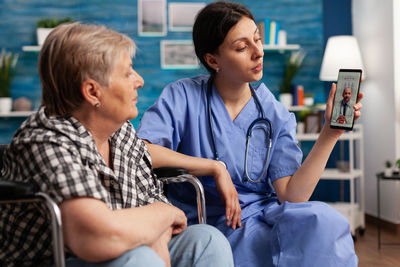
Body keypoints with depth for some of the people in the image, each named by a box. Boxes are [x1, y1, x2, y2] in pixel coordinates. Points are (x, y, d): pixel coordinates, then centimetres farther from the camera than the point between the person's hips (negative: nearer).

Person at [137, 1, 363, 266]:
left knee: (324, 221, -28)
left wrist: (330, 133, -15)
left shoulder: (276, 116, 3)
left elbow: (292, 197, -7)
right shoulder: (183, 96, -3)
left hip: (260, 218, 4)